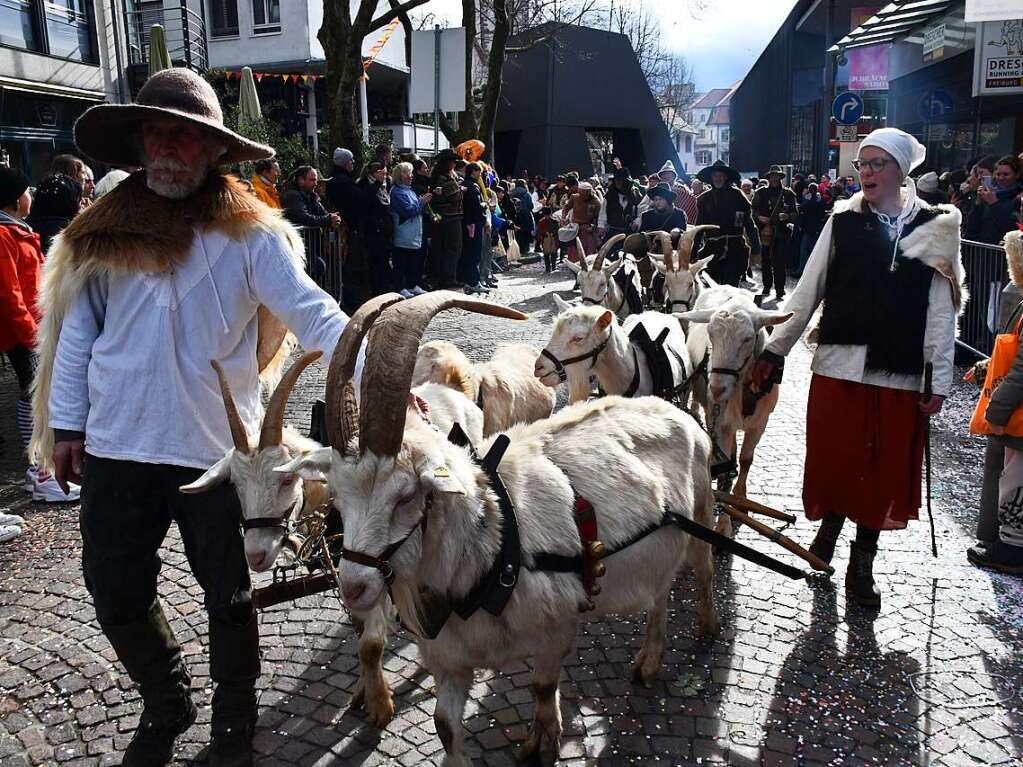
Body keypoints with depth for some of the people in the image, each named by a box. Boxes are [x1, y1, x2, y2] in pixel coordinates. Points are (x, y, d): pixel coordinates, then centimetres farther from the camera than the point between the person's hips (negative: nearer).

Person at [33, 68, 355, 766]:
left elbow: (315, 314, -17)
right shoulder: (104, 231, 5)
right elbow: (76, 330, 9)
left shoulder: (248, 231, -7)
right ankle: (166, 705, 42)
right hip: (117, 448, 4)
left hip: (219, 448, -3)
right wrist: (67, 422, 6)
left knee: (229, 596, 12)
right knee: (117, 593, 15)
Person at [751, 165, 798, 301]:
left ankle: (779, 289, 0)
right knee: (765, 260, 4)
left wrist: (787, 216, -12)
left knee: (779, 261, -5)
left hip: (782, 232, -2)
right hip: (765, 231, 2)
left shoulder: (788, 193, 6)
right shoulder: (760, 193, 8)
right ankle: (767, 286, 17)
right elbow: (753, 210, 13)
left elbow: (795, 213, 8)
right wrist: (759, 217, -6)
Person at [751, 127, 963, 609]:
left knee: (884, 469, 8)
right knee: (832, 458, 4)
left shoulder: (934, 228, 3)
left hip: (899, 374, 0)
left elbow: (941, 311, 1)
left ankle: (862, 564, 23)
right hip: (838, 367, 0)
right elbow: (808, 292, 3)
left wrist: (939, 379, -3)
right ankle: (829, 528, 31)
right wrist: (774, 350, -1)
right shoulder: (843, 222, 3)